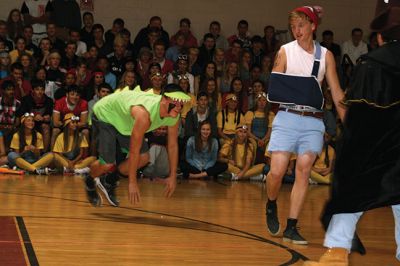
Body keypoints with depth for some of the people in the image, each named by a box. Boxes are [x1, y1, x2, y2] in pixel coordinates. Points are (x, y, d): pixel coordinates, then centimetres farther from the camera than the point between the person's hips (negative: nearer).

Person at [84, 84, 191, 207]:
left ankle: (109, 180, 17)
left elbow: (172, 145, -3)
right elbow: (134, 151, -36)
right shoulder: (144, 114, -43)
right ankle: (90, 182, 18)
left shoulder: (174, 116, -19)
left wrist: (173, 176, 0)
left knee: (143, 158, -3)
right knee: (107, 163, -16)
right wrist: (132, 183, -31)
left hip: (124, 120, 8)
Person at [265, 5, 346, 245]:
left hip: (313, 121, 1)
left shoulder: (325, 55, 8)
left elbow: (337, 92, 8)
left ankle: (291, 227, -3)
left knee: (304, 171, -7)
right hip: (287, 117, -1)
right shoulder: (285, 51, 4)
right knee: (277, 172, -10)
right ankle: (272, 206, 22)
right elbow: (274, 88, 2)